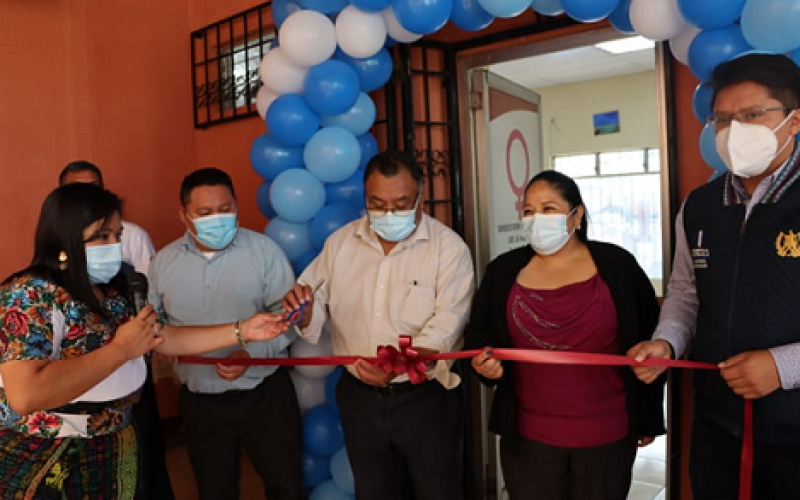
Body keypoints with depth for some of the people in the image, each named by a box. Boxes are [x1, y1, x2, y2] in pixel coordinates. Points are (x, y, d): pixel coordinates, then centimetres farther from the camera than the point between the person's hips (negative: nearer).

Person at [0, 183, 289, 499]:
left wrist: (243, 330, 0)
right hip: (43, 465, -7)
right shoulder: (28, 296, -21)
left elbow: (166, 338, 8)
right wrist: (122, 348, -25)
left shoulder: (110, 292, 4)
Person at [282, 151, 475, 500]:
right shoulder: (340, 242, 1)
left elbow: (445, 328, -21)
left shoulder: (448, 247, -12)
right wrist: (305, 309, -15)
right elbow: (319, 310, 8)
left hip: (426, 397, -3)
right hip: (359, 397, 4)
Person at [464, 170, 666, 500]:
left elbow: (648, 343, 1)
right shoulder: (504, 271, 1)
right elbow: (478, 333, 9)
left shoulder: (615, 265, -4)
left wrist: (648, 418, 4)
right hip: (528, 436, 1)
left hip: (606, 434, -1)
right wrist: (484, 360, -14)